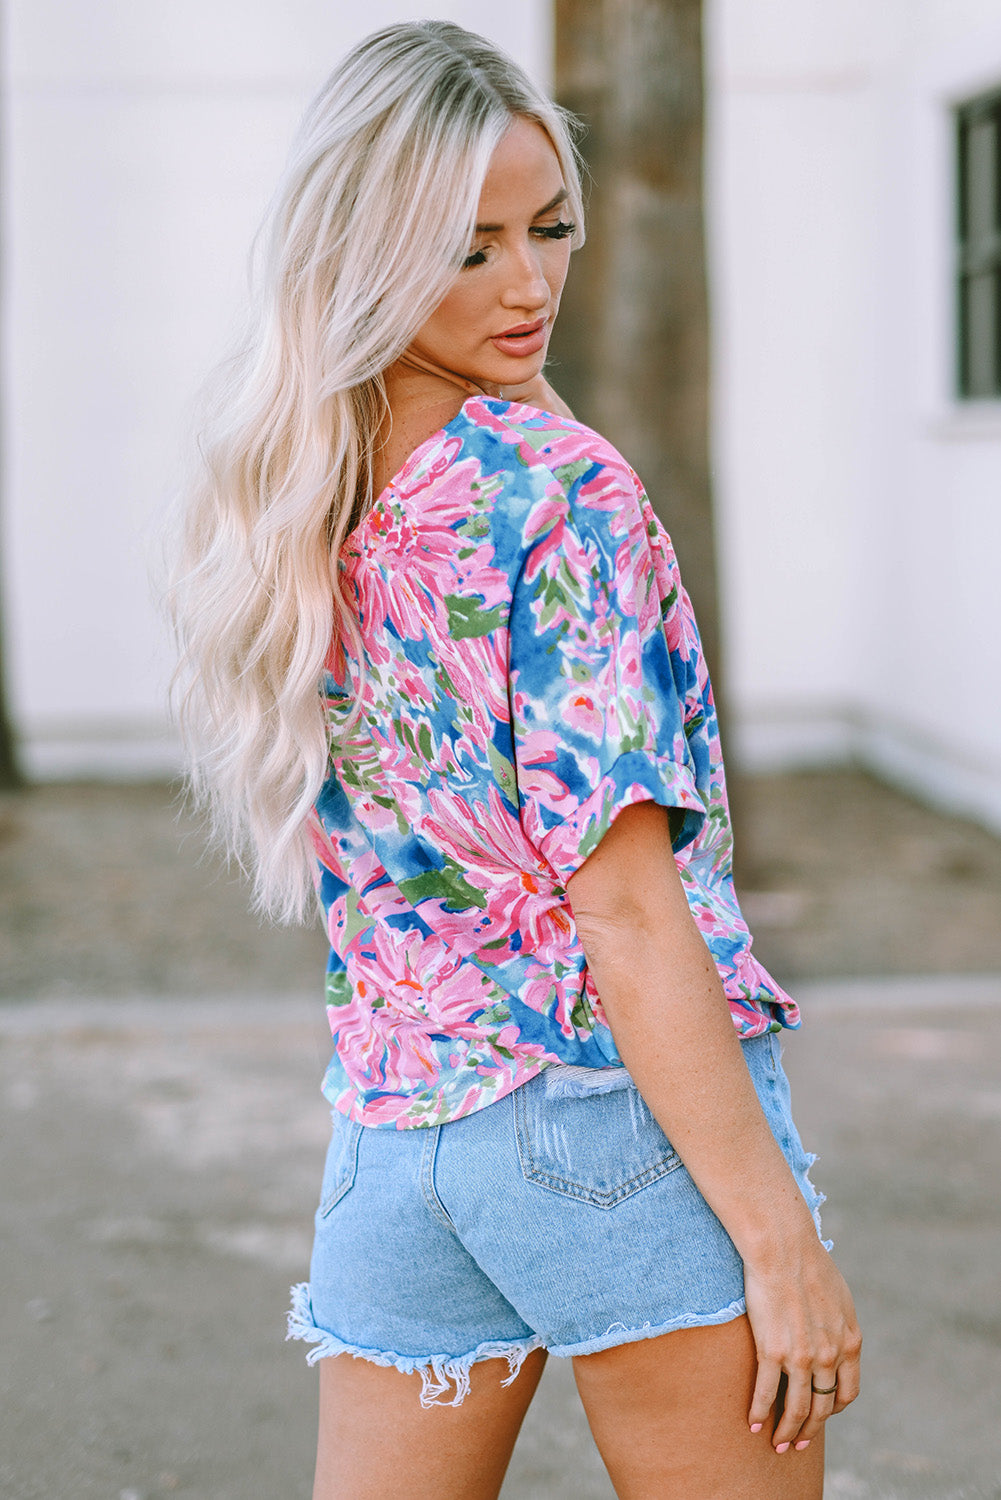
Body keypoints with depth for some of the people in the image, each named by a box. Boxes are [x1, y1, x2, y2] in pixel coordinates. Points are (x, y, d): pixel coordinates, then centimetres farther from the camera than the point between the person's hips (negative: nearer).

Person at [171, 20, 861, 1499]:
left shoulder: (290, 506, 5)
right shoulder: (561, 490, -16)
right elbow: (625, 909, -18)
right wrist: (780, 1235, -15)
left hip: (387, 1138, 7)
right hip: (628, 1122, -7)